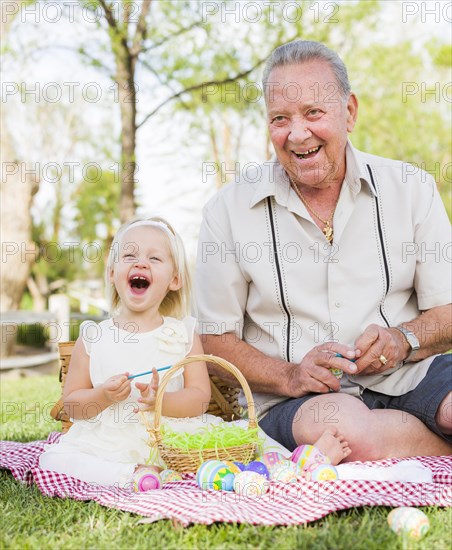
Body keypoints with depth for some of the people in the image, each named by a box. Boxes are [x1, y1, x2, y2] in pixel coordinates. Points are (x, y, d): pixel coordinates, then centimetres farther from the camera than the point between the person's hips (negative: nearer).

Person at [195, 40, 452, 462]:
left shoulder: (411, 189, 6)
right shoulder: (229, 210, 1)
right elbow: (215, 339, 3)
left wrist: (403, 340, -13)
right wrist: (290, 376, -14)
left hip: (407, 376, 1)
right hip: (296, 399, 0)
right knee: (348, 430, -36)